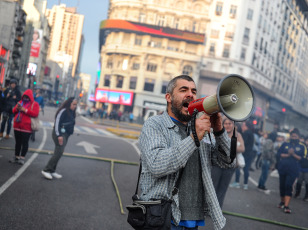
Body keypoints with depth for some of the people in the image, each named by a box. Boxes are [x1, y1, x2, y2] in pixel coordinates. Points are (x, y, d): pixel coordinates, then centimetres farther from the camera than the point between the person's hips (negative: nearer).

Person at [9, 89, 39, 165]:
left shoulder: (34, 104, -1)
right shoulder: (20, 102, 15)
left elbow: (35, 114, -15)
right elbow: (14, 111, 16)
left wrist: (25, 110, -18)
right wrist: (17, 108, -8)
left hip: (26, 127, -5)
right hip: (17, 126, 5)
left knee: (25, 143, -2)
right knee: (17, 142, 11)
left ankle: (22, 158, 4)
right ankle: (16, 157, 19)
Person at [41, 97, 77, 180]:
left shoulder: (71, 112, 13)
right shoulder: (63, 111, -14)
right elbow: (57, 122, -18)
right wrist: (59, 135, -22)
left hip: (65, 134, 9)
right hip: (60, 133, -9)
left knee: (58, 153, 8)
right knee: (59, 152, -14)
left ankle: (52, 171, 13)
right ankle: (46, 170, -11)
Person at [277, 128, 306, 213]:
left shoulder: (302, 146, 4)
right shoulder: (285, 144, 7)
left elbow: (301, 158, -4)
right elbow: (279, 153, -1)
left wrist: (293, 154, -19)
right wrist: (288, 155, -15)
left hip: (293, 170, -2)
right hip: (282, 168, 3)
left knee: (289, 186, -13)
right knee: (282, 185, 11)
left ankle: (286, 206, -16)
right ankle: (282, 202, 31)